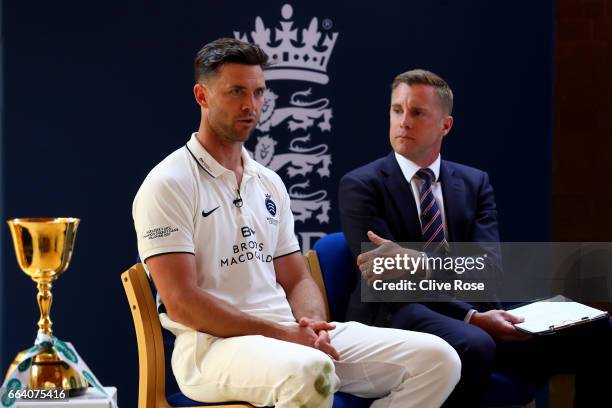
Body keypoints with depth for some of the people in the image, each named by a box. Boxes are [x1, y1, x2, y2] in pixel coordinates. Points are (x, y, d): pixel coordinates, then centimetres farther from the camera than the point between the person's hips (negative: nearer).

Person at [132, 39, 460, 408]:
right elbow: (181, 303, -12)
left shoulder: (270, 184, 19)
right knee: (307, 371, -41)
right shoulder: (167, 185, -4)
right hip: (215, 343, -7)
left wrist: (311, 328, -6)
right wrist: (281, 334, -16)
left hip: (293, 336, 7)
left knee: (435, 358, -9)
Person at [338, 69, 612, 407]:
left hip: (475, 312, 4)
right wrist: (472, 318, -21)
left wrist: (414, 262, -20)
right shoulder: (360, 186, 2)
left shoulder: (475, 183, 14)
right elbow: (388, 284, -9)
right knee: (473, 346, -38)